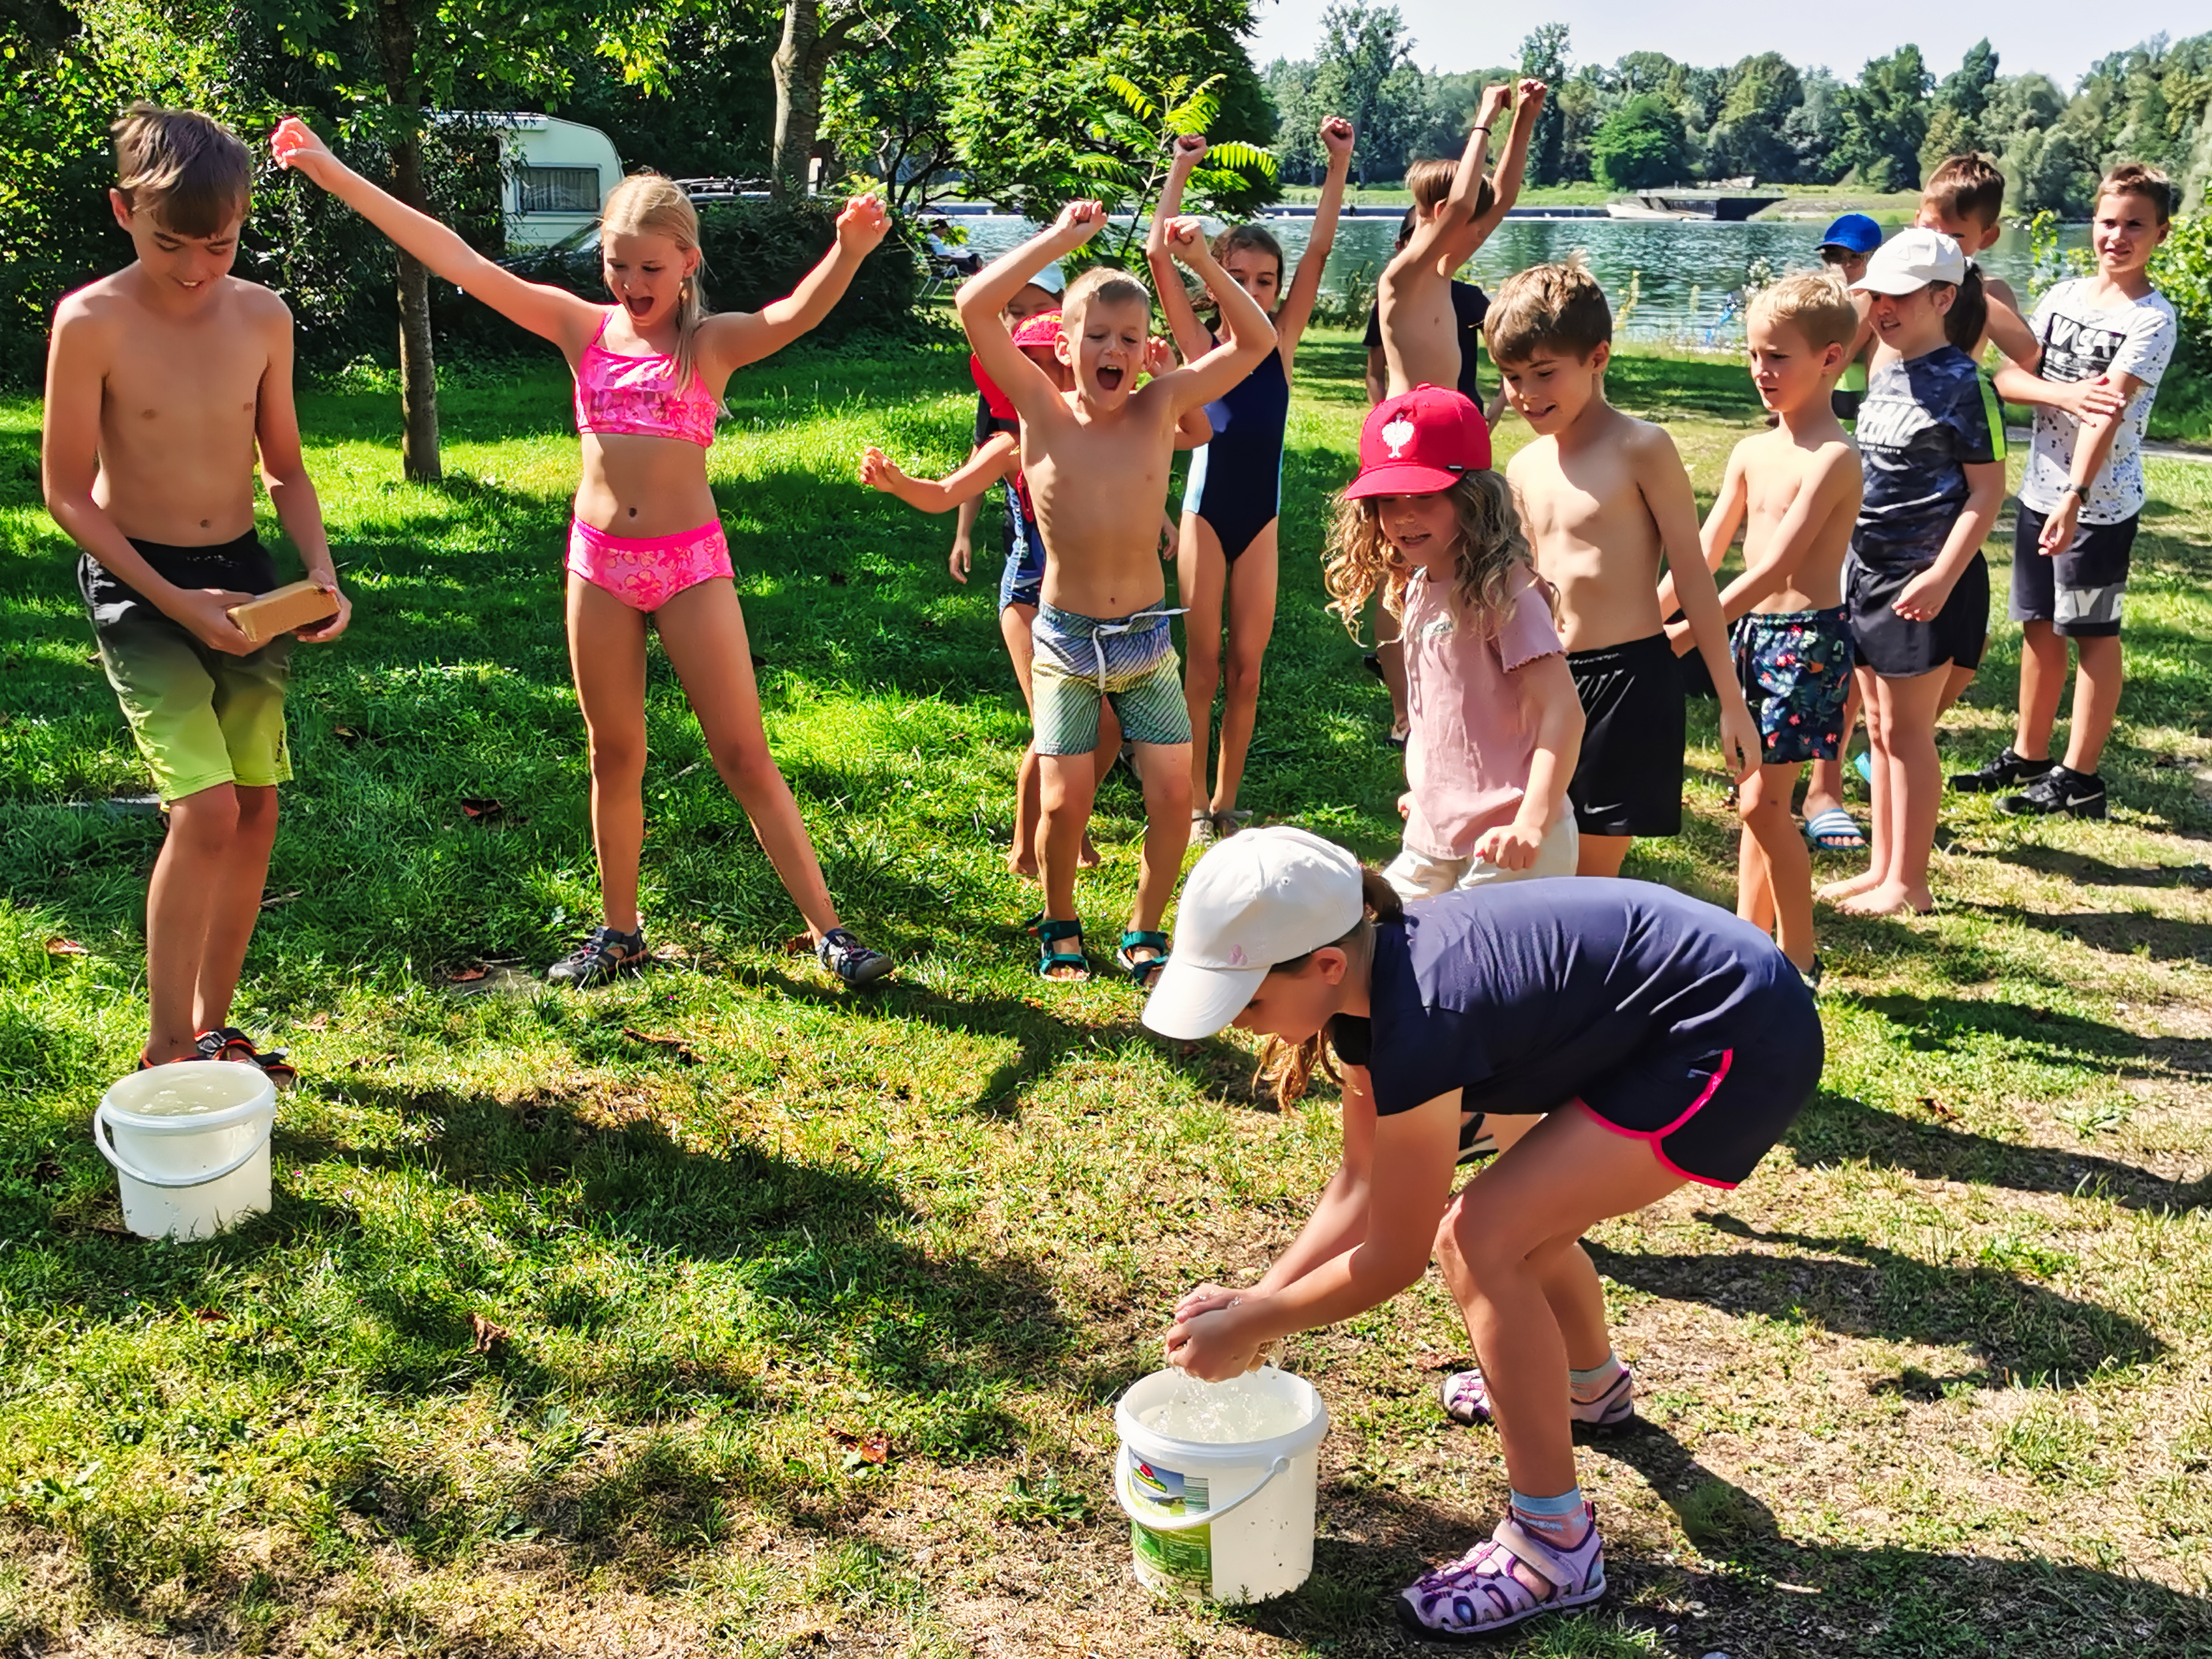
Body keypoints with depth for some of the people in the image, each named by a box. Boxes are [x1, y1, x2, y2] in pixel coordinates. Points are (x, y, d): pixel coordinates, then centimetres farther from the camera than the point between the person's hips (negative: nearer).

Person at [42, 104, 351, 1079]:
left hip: (243, 578, 5)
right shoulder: (92, 322, -15)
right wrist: (176, 603, -17)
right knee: (206, 809, -15)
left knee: (257, 806, 5)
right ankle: (165, 1050, 1)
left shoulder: (262, 319, -1)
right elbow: (67, 493, -11)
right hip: (137, 585, -5)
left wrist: (321, 574, -7)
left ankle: (213, 1027, 22)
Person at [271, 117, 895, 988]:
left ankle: (828, 930, 6)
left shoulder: (713, 342, -5)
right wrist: (331, 171, 0)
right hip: (597, 560, 3)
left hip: (690, 563, -3)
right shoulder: (582, 328, 3)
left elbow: (796, 313, -26)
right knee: (614, 755, 13)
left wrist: (849, 250, -47)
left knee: (743, 756, -1)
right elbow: (454, 257, 2)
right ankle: (620, 931, 27)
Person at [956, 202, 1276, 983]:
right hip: (1063, 638, -2)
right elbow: (975, 307, -18)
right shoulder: (1044, 410, -7)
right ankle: (1059, 927, 24)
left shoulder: (1161, 407, -3)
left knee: (1173, 794, -3)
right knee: (1065, 803, -4)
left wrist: (1201, 263, -16)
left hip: (1146, 637, 2)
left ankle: (1145, 932, 21)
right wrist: (1059, 239, -18)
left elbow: (1257, 341, -5)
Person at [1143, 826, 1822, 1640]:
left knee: (1482, 1237, -13)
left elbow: (1392, 1260, -13)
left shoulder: (1418, 1024, -27)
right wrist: (1256, 1298, 5)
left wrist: (1247, 1330, -3)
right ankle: (1592, 1383, 53)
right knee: (1521, 1220, 22)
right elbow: (1361, 1187, 10)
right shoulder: (1371, 973, 0)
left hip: (1743, 1044, -10)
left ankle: (1554, 1547, 0)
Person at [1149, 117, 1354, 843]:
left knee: (1246, 667, 7)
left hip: (1262, 517, 2)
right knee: (1202, 663, 4)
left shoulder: (1281, 342, 2)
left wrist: (1339, 164, -6)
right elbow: (1160, 252, -12)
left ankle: (1227, 802, 18)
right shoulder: (1201, 346, -4)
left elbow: (1319, 250, -2)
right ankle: (1195, 804, 13)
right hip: (1206, 511, -2)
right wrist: (1180, 170, -9)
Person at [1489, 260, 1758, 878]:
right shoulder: (1525, 469, 10)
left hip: (1630, 679, -6)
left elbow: (1692, 575, -7)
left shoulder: (1641, 449, -8)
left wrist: (1731, 702, -6)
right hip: (1550, 682, 6)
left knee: (1592, 869, -2)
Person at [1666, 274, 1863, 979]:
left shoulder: (1833, 459, -16)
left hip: (1808, 637, -8)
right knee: (1757, 800, 13)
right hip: (1754, 631, 8)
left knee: (1763, 803, -6)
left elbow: (1774, 567, -22)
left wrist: (1686, 632, -25)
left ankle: (1799, 955, 7)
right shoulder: (1752, 452, 9)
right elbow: (1706, 551, 11)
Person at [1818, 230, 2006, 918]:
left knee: (1906, 732, -2)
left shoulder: (1964, 383, -12)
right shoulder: (1883, 372, 10)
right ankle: (1881, 868, 23)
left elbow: (1987, 491, -14)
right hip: (1868, 570, 8)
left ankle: (1909, 883, 8)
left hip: (1925, 582, -8)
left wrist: (1942, 577, -22)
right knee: (1879, 727, 13)